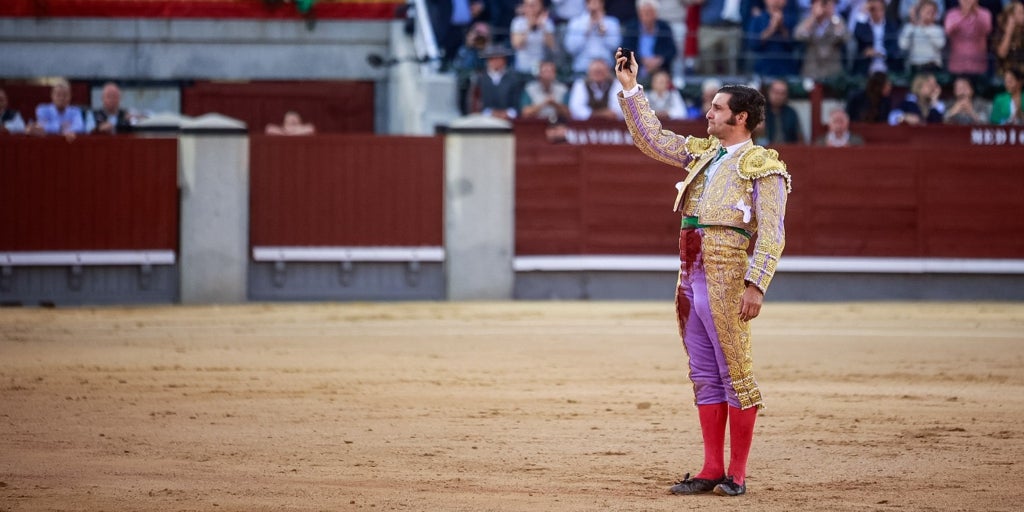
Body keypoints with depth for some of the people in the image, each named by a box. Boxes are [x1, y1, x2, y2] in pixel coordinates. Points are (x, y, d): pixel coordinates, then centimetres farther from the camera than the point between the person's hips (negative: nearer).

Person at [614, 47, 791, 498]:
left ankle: (737, 473, 0)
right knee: (705, 376, 9)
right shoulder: (701, 153, 17)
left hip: (726, 282, -8)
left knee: (735, 373, -4)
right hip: (690, 280, 8)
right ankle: (712, 470, 13)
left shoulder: (763, 166, -6)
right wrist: (631, 91, 16)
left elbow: (772, 235, -12)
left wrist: (756, 285, -19)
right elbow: (652, 139, 23)